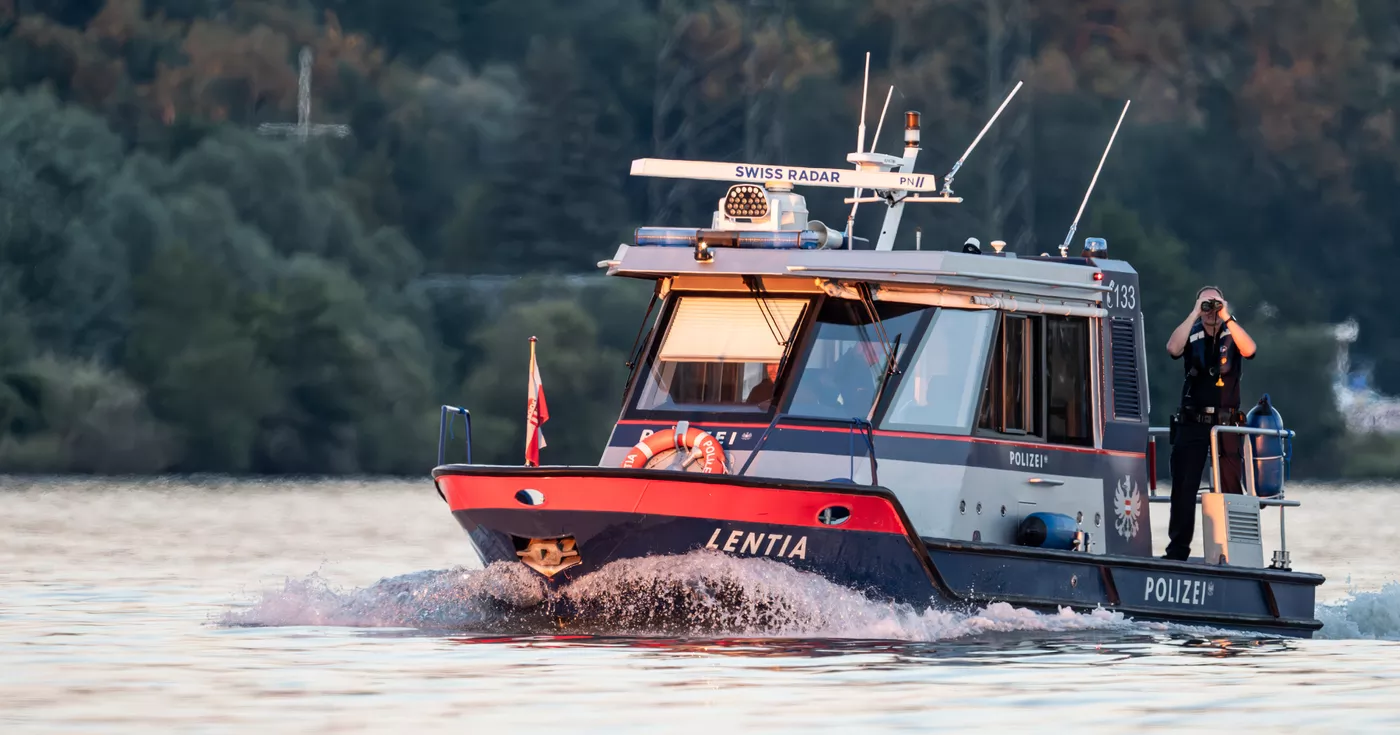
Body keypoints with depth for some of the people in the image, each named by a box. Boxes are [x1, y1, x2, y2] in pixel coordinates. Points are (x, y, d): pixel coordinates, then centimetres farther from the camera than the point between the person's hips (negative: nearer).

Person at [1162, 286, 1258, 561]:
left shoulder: (1232, 334, 6)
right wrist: (1194, 315, -14)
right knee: (1183, 486, -2)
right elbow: (1173, 349, -14)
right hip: (1192, 422, 1)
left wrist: (1226, 317, -17)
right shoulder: (1192, 335, 7)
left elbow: (1249, 350, -16)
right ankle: (1178, 547, 1)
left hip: (1226, 424, -1)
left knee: (1230, 488, -2)